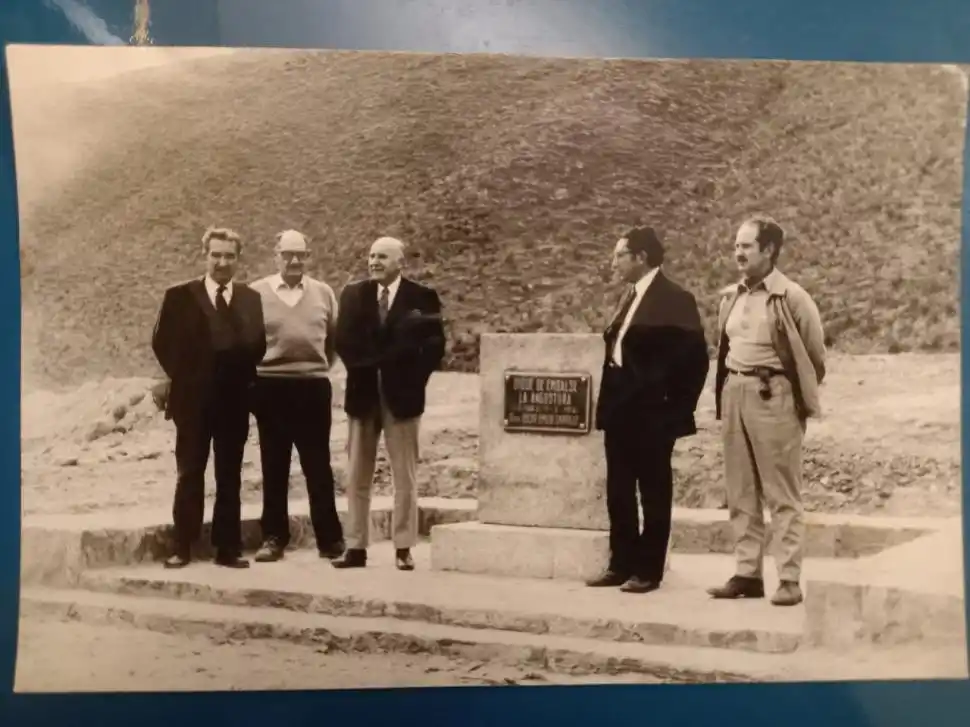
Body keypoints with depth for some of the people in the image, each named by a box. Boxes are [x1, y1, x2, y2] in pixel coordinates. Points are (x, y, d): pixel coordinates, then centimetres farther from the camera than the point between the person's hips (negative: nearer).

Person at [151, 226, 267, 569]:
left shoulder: (251, 298, 7)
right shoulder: (180, 296, 2)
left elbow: (258, 344, 7)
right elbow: (162, 342, 2)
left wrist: (245, 376, -4)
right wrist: (182, 376, -1)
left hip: (235, 398, 2)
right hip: (193, 398, -1)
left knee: (230, 476, 6)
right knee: (189, 474, 3)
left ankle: (228, 548, 12)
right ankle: (183, 547, 10)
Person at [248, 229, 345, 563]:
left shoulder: (323, 292, 7)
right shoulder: (256, 292, 1)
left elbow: (335, 337, 14)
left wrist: (323, 365, 7)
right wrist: (252, 373, 3)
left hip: (314, 387, 1)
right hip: (271, 387, -1)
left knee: (318, 467, 5)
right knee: (274, 467, 8)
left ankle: (330, 538, 12)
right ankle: (274, 537, 17)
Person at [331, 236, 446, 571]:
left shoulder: (422, 297, -2)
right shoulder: (353, 294, 7)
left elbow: (435, 345, -4)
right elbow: (343, 342, 1)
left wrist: (414, 379, -11)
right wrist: (363, 368, -12)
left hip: (402, 395, -3)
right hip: (362, 393, 3)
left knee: (405, 477, 2)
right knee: (357, 477, 6)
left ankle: (403, 549, 9)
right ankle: (356, 547, 13)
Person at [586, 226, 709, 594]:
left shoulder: (674, 299, -10)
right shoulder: (630, 297, 14)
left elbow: (694, 358, -13)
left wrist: (675, 409, -12)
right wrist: (608, 400, 11)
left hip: (651, 413, -8)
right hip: (620, 409, 8)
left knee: (653, 492, 3)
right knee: (618, 493, 12)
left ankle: (649, 569, 11)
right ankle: (622, 564, 23)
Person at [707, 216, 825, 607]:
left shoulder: (791, 297, -8)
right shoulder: (731, 296, 11)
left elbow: (815, 355, -2)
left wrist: (799, 396, 5)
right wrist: (726, 392, 14)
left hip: (772, 395, -6)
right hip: (733, 393, 7)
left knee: (782, 493, -1)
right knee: (741, 493, 10)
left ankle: (789, 579, 4)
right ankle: (747, 573, 17)